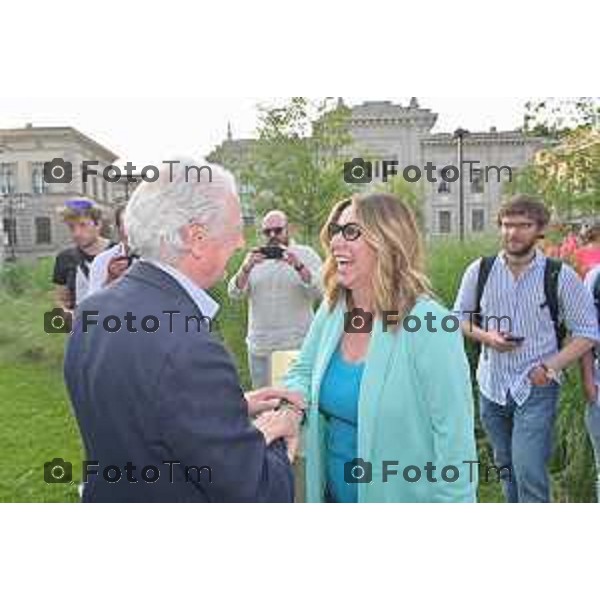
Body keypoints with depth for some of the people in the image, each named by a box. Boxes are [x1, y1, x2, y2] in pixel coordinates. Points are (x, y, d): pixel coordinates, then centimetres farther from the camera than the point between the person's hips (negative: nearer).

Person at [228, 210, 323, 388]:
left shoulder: (306, 254, 2)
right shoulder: (254, 257, 9)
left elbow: (320, 291, -11)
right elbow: (234, 294, 0)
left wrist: (299, 266, -27)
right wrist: (246, 268, -19)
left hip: (298, 345, -3)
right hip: (259, 345, 3)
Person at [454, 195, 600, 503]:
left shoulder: (560, 276, -8)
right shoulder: (480, 270, -2)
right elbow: (460, 317, 9)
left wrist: (551, 367, -15)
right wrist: (485, 336, -11)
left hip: (536, 388, -3)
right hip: (492, 386, 3)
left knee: (529, 473, -10)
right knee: (506, 468, 18)